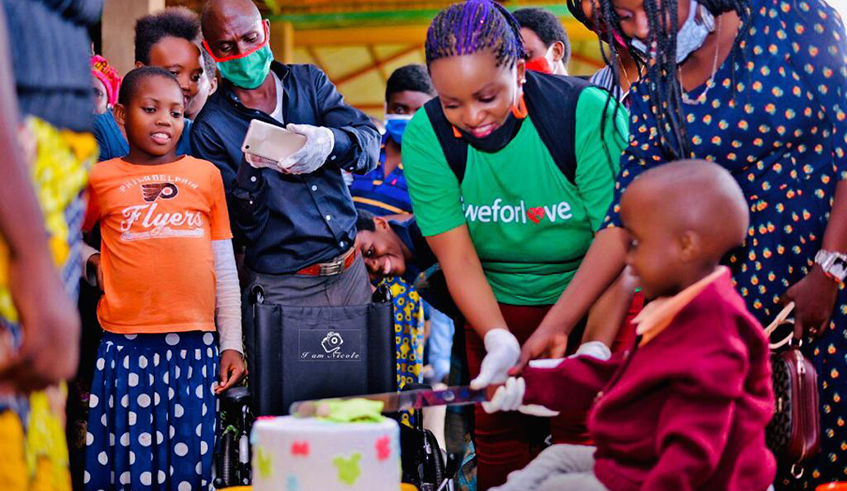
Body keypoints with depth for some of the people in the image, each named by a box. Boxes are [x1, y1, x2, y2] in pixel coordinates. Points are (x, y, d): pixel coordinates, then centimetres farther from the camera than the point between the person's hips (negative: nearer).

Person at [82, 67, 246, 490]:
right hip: (126, 346, -1)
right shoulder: (100, 178, 6)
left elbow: (225, 268, 12)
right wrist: (92, 267, 2)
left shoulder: (206, 175, 10)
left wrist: (231, 344, 9)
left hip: (194, 346, 1)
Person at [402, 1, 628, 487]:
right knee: (499, 439, 5)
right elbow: (458, 257, -14)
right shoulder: (426, 136, -13)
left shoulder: (591, 113, -22)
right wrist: (499, 341, -29)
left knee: (585, 442, -5)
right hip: (495, 308, 3)